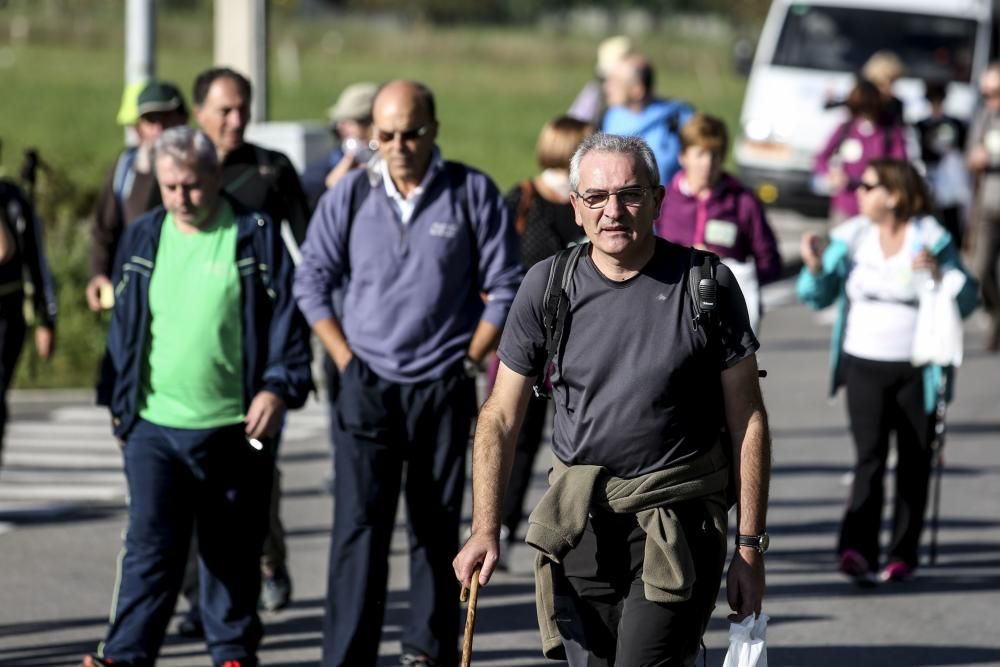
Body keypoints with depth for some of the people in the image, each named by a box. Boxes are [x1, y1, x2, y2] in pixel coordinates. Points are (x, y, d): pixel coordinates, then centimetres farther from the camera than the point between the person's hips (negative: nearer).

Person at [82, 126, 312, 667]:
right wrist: (119, 402, 15)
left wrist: (279, 387, -11)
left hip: (235, 427, -1)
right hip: (155, 424, 1)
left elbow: (287, 317, 0)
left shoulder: (257, 237, -1)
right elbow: (123, 324, 16)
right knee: (150, 546, -8)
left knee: (233, 550, 9)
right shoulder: (143, 238, 9)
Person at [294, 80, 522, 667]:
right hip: (367, 388, 0)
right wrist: (345, 359, 1)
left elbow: (505, 288, 2)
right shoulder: (351, 195, 1)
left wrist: (467, 362, -3)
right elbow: (312, 281, 9)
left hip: (444, 391, 0)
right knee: (360, 524, -9)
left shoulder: (473, 194, -2)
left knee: (437, 528, 8)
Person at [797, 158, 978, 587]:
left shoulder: (932, 240, -3)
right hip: (864, 366, 0)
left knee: (914, 462, 6)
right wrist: (815, 266, -8)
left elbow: (966, 302, -5)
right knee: (869, 455, -14)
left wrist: (938, 274, -21)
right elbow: (818, 297, 11)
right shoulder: (852, 238, 4)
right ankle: (857, 549, -23)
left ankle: (903, 554, 16)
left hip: (917, 370, 0)